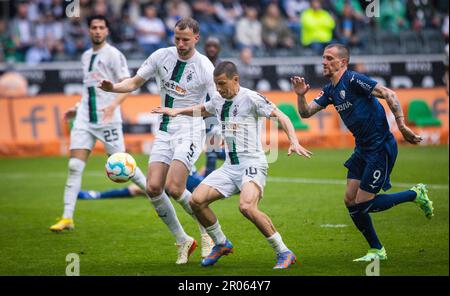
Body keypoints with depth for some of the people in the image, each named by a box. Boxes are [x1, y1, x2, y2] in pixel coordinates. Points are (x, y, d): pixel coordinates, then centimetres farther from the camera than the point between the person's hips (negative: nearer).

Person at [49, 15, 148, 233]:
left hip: (107, 119, -6)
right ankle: (67, 218, -4)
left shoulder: (113, 54, -6)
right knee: (75, 166, -5)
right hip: (85, 119, 6)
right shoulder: (86, 56, 16)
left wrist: (113, 105, -27)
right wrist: (77, 108, 23)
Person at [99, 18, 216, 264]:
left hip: (190, 131, -5)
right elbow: (135, 82, 10)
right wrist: (113, 87, -10)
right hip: (165, 130, 5)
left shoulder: (204, 67, -11)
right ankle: (182, 241, 10)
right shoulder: (161, 56, 2)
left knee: (173, 188, -19)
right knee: (153, 188, -7)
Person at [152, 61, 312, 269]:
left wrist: (294, 142, -25)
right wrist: (177, 111, 26)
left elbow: (280, 116, -11)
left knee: (246, 206, -31)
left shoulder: (250, 98, -9)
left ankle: (284, 253, -19)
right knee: (196, 201, -3)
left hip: (252, 164, -8)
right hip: (229, 166, 8)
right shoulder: (218, 101, 13)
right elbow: (201, 110, 37)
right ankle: (221, 244, 18)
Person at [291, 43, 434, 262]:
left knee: (363, 204, -7)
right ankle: (377, 251, 17)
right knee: (351, 202, 6)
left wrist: (401, 125, -27)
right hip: (363, 149, 9)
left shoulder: (353, 80, -16)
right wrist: (301, 96, -9)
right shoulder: (330, 90, 11)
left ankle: (415, 195, 10)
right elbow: (306, 113, 12)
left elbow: (389, 95, -21)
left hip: (381, 148, -9)